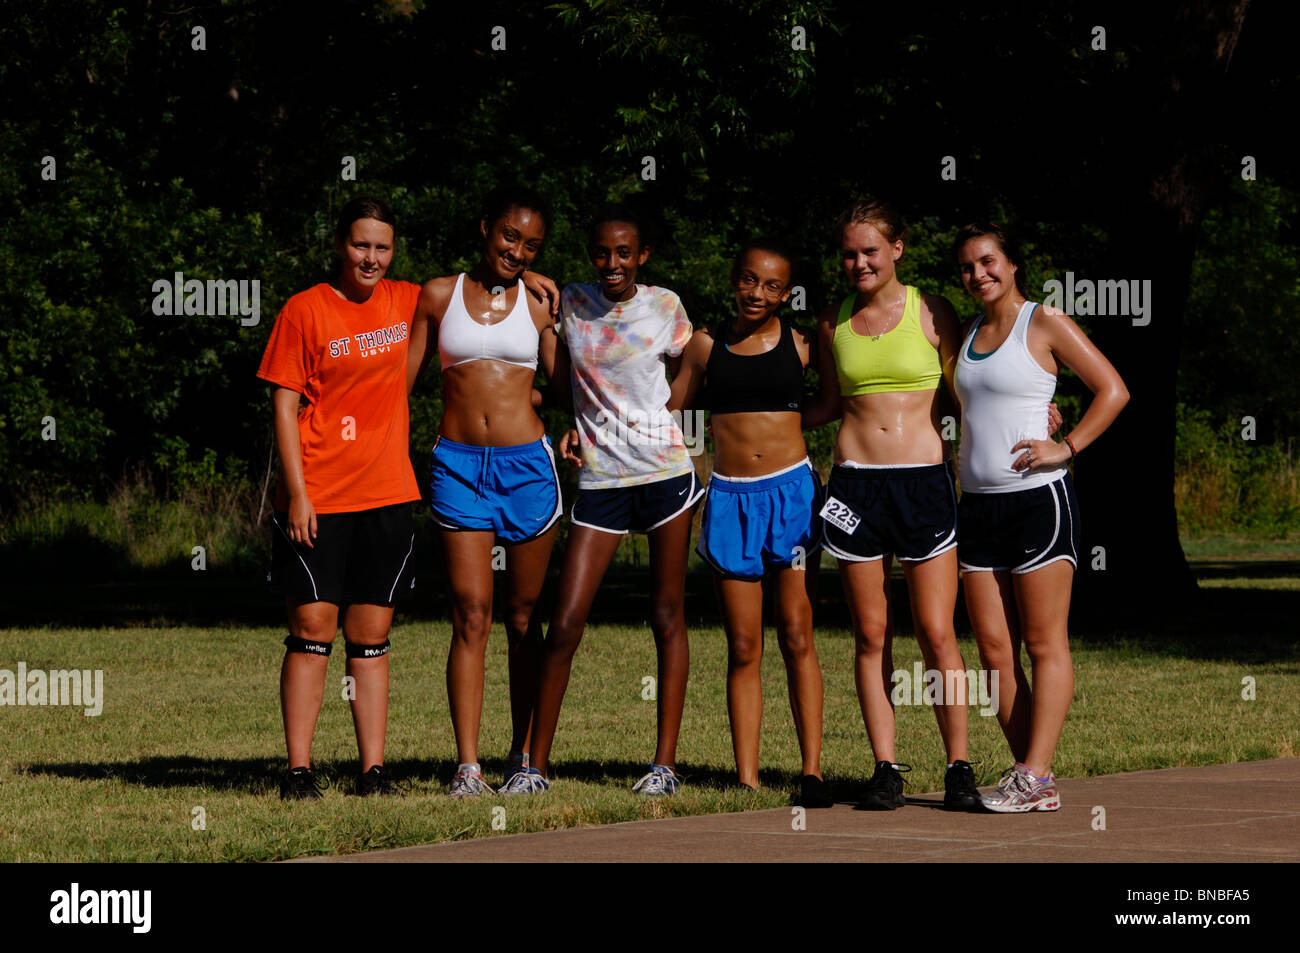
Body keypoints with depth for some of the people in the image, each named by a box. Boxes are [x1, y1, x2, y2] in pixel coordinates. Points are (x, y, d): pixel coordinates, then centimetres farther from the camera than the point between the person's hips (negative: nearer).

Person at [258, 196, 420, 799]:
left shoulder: (408, 302, 10)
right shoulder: (305, 312, -3)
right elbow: (284, 406, -4)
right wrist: (297, 493, -12)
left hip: (386, 497, 4)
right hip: (317, 497, -4)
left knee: (371, 638, 5)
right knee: (312, 632, -5)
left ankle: (373, 771, 7)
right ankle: (299, 771, -3)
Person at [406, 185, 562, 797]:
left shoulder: (539, 306, 6)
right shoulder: (438, 296, 6)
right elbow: (402, 381, 10)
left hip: (527, 464, 1)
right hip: (458, 465, -1)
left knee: (525, 616, 7)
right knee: (471, 613, -9)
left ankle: (524, 754, 19)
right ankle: (467, 766, -11)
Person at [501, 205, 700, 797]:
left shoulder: (664, 308, 0)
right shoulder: (569, 305, 4)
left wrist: (632, 420, 2)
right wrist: (581, 427, 3)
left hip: (664, 471, -1)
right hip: (599, 480, 1)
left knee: (668, 616, 3)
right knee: (565, 624, -6)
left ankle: (666, 763, 7)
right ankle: (536, 764, 1)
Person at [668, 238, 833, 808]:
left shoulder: (801, 345, 3)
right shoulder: (706, 345, 7)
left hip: (791, 491, -1)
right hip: (729, 498, 1)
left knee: (796, 638, -2)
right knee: (743, 648, 2)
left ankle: (813, 770, 0)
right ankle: (746, 779, 1)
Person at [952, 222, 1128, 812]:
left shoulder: (1046, 325, -3)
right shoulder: (969, 335, 16)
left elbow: (1113, 391, -6)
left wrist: (1067, 448, -13)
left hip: (1038, 497, -7)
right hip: (978, 503, 7)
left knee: (1045, 645, -5)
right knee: (993, 651, 1)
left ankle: (1032, 778, -10)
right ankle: (1037, 783, 4)